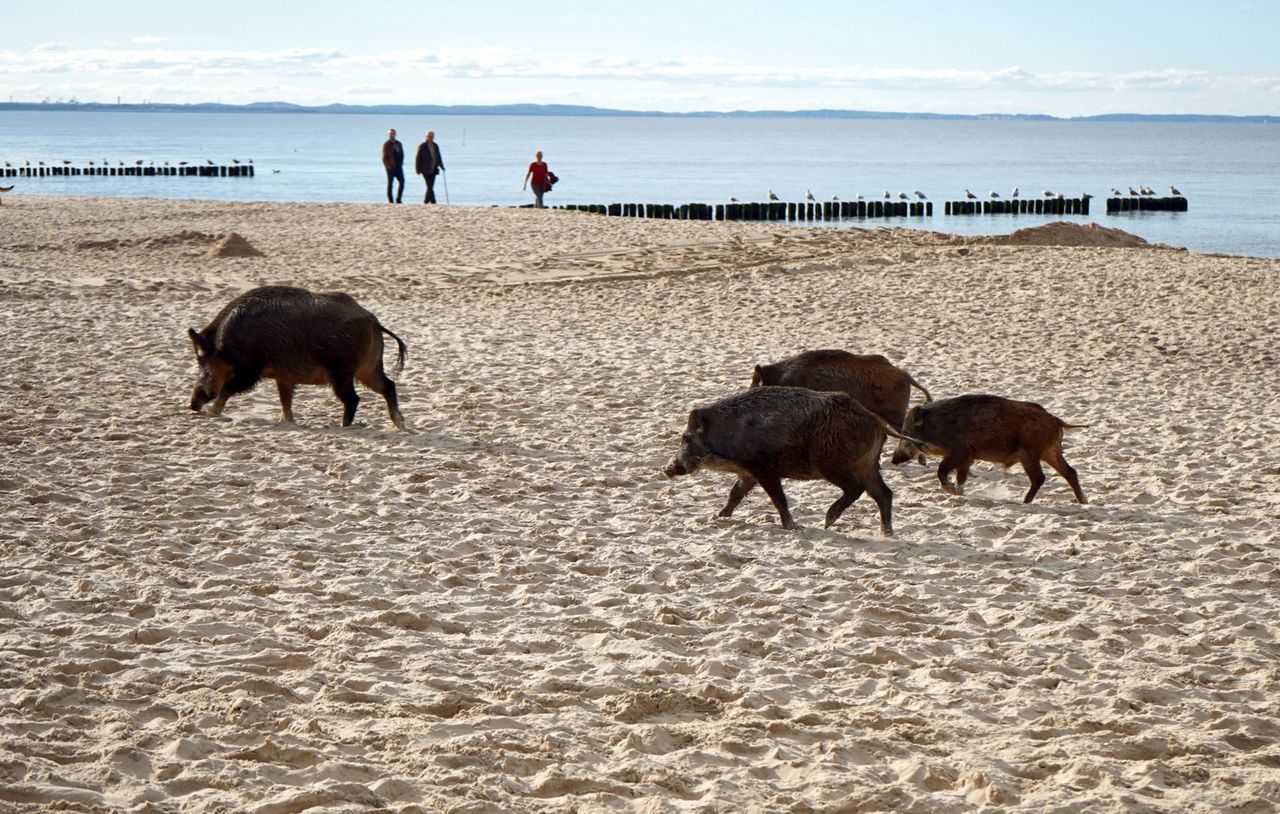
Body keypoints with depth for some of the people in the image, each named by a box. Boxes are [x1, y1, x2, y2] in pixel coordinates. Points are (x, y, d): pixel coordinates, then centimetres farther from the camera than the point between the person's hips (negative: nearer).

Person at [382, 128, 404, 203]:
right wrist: (387, 165, -12)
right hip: (390, 167, -5)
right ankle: (390, 200, 3)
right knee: (390, 184, -1)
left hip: (398, 166, 5)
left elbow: (402, 155, 18)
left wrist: (400, 163, 5)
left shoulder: (398, 144, 13)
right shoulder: (386, 144, -1)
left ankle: (398, 199, 3)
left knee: (402, 182, -4)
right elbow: (384, 156, -4)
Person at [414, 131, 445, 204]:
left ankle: (425, 202, 17)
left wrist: (441, 166, 9)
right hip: (426, 170, -6)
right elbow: (418, 159, -5)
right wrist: (418, 170, -8)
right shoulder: (422, 146, -5)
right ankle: (433, 202, -14)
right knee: (430, 187, -11)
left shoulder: (435, 146, 11)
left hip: (433, 170, 6)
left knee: (430, 187, 7)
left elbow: (438, 157, 19)